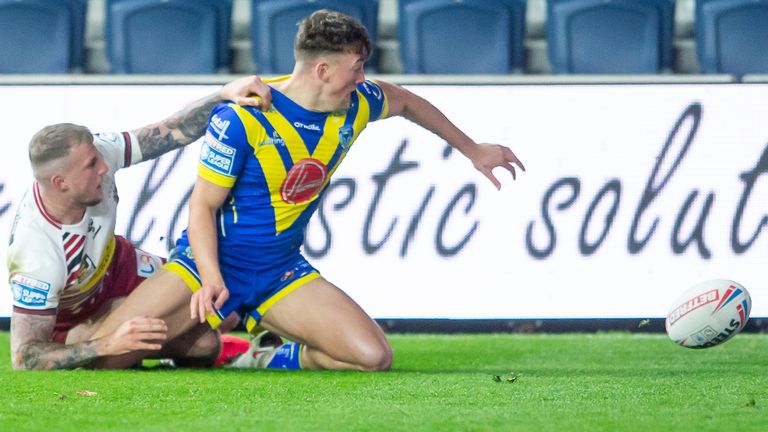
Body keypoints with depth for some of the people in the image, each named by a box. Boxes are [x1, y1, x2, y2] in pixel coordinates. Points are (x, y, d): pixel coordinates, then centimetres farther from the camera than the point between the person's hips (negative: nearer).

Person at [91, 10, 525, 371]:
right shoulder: (241, 119, -21)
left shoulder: (355, 105, -3)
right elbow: (203, 206, -17)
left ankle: (270, 361, 6)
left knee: (374, 357, -18)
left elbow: (403, 100, 21)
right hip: (212, 259, -5)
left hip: (283, 270, 5)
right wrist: (211, 280, -32)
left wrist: (473, 150, 30)